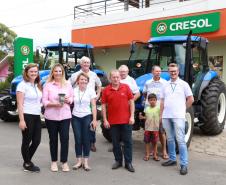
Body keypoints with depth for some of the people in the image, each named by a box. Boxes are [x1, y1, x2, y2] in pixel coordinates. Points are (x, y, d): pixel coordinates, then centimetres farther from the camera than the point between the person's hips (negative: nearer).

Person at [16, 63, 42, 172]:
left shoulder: (37, 85, 14)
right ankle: (27, 164, 20)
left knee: (37, 141, 9)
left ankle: (28, 161, 28)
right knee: (27, 141, 5)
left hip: (37, 116, 7)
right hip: (27, 116, -7)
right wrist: (21, 120, -18)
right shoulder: (23, 85, -8)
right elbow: (20, 104, -13)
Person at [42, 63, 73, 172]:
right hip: (51, 116, -1)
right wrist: (54, 104, -19)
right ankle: (54, 162, 23)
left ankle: (64, 162, 11)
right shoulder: (47, 85, 1)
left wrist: (68, 100, -10)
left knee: (65, 139, -3)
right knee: (53, 139, 9)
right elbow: (44, 101, -3)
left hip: (65, 116, 1)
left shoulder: (68, 84, 9)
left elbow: (72, 98, 12)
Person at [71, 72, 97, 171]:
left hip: (87, 117, -1)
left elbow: (93, 106, -2)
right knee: (78, 140, 4)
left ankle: (85, 162, 12)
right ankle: (79, 161, 16)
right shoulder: (74, 90, 3)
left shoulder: (90, 90, -1)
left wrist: (94, 119, -7)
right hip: (76, 117, 2)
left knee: (86, 140, 2)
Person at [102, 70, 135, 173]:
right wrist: (105, 120, -2)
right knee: (115, 142, 11)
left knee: (128, 141, 5)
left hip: (126, 120, -1)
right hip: (112, 121, 1)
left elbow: (131, 101, 1)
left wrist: (132, 116, -4)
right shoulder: (106, 90, 0)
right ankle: (118, 161, 25)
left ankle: (128, 162, 14)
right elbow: (104, 105, 2)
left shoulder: (126, 87, -1)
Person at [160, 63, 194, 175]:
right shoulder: (165, 85, 12)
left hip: (178, 116, -4)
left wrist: (182, 109, 3)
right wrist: (161, 115, 8)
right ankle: (172, 159, 25)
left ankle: (184, 164, -3)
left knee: (180, 140, -7)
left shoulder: (183, 84, 0)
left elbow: (191, 99, 2)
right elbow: (162, 101, 13)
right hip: (166, 116, 5)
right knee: (170, 139, 12)